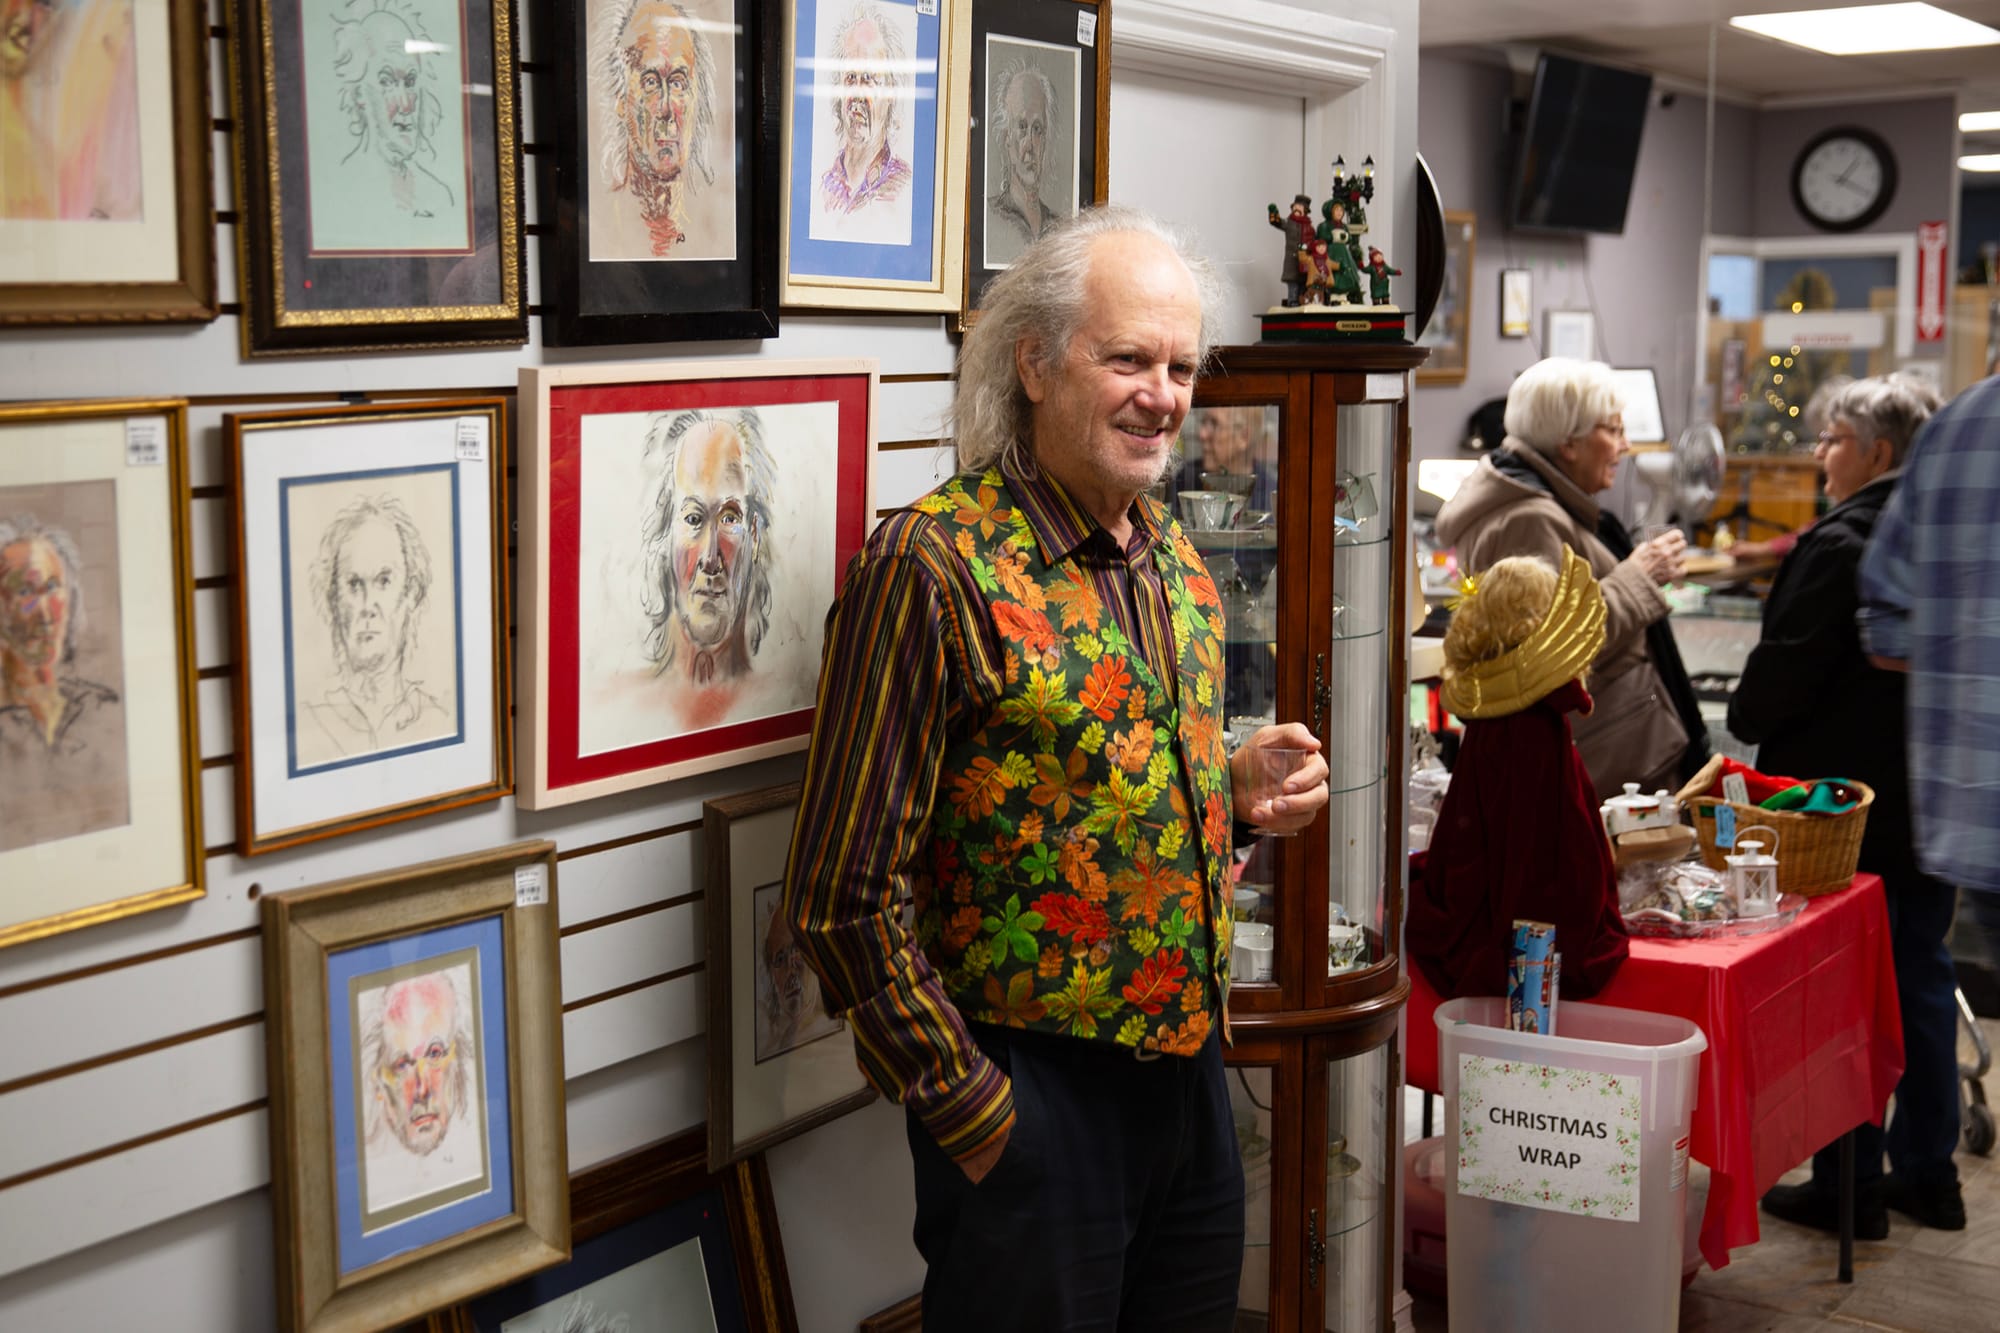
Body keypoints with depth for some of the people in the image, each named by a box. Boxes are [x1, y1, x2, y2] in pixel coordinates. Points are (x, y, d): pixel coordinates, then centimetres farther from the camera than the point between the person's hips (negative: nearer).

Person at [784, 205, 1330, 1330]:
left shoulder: (1175, 557, 8)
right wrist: (965, 1106, -14)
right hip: (1032, 1095, -7)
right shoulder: (935, 562, -17)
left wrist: (1233, 788, 2)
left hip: (1191, 1067, 8)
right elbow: (844, 893, -17)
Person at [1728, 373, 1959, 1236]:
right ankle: (1929, 1171, 26)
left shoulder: (1839, 547, -19)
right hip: (1936, 803, 8)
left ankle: (1849, 1186, 9)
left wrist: (1744, 720, 1)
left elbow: (1782, 673, -18)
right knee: (1921, 978, 16)